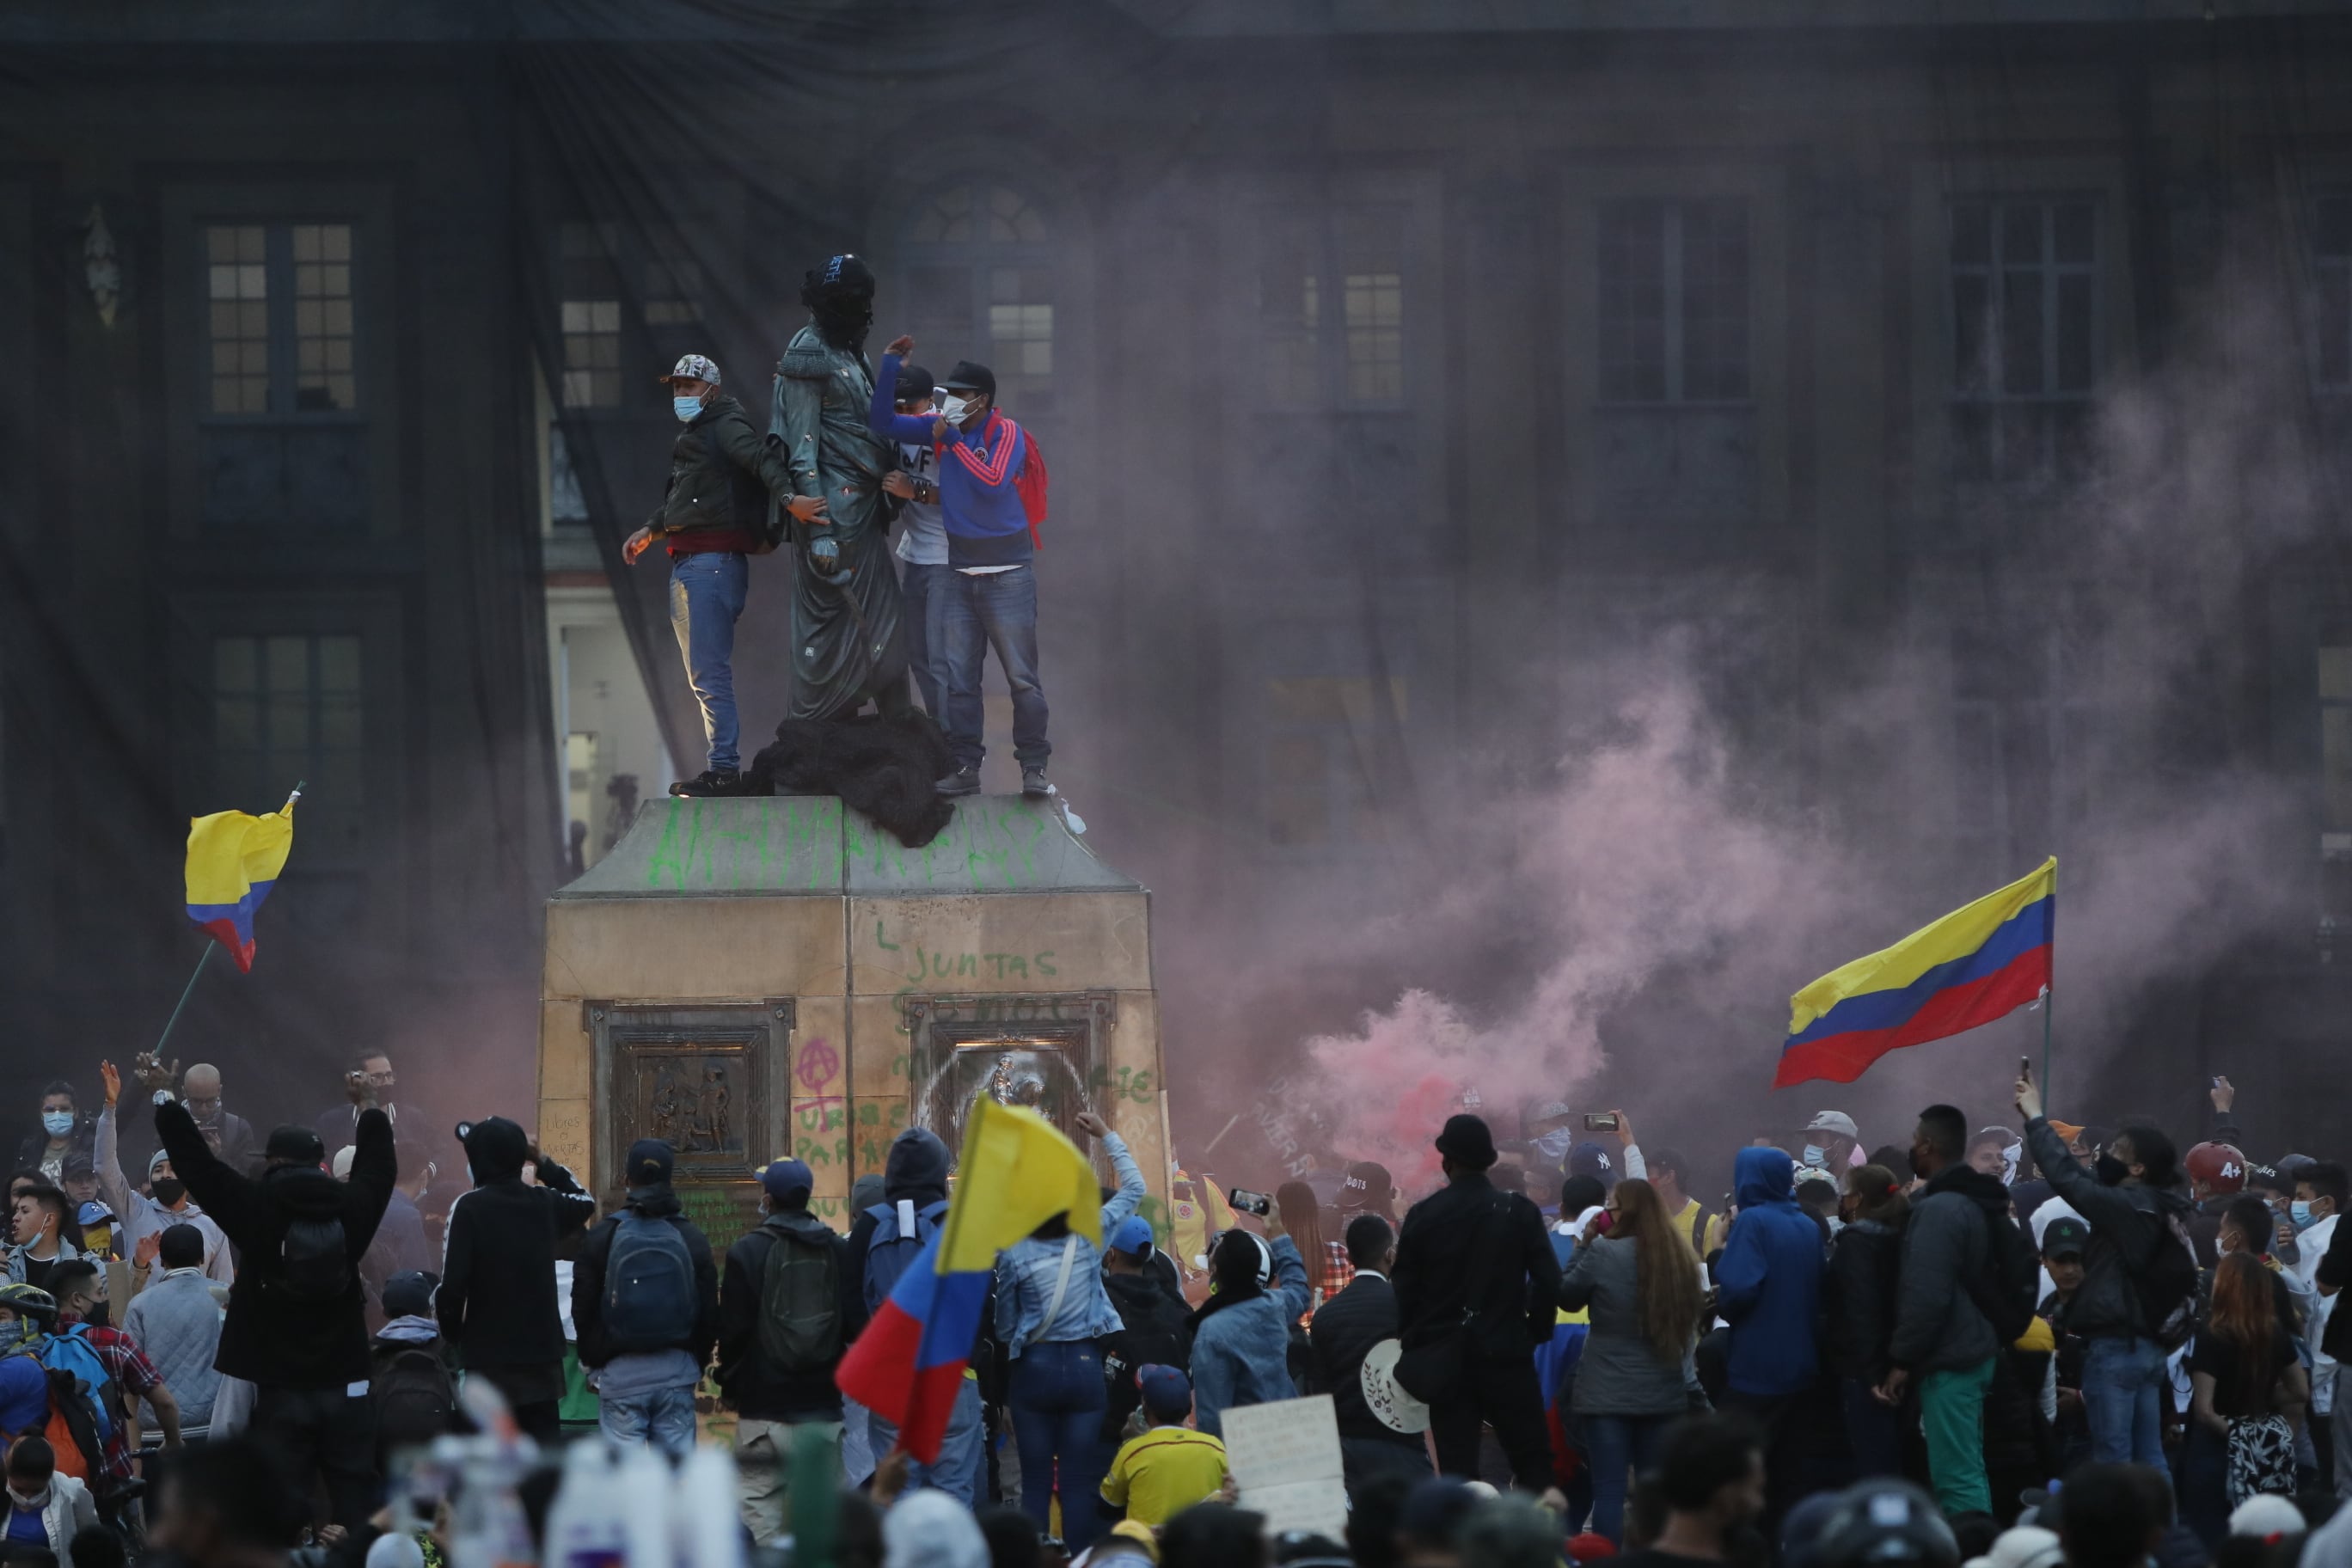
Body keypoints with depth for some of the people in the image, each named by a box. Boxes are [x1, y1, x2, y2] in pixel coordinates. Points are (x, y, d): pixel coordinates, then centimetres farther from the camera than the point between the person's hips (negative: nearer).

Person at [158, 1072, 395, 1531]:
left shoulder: (256, 1207, -9)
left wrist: (166, 1102, 13)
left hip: (280, 1390, -3)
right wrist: (369, 1108, 39)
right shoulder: (349, 1207, 1)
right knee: (356, 1508, 3)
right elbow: (379, 1164, 22)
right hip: (345, 1389, 3)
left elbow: (193, 1159, -1)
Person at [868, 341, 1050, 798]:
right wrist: (890, 365, 0)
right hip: (961, 572, 6)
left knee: (1021, 676, -6)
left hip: (1007, 572, -6)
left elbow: (994, 483, -23)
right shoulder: (944, 428, 7)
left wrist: (954, 442, -17)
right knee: (958, 678, 4)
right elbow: (885, 425, 9)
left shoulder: (1007, 434, -8)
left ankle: (1034, 768, -2)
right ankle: (965, 769, 8)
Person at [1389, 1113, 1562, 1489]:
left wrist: (1413, 1353, 8)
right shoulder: (1519, 1211, -4)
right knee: (1533, 1463, 6)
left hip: (1445, 1358, 1)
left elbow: (1404, 1291, -1)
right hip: (1507, 1354, -1)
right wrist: (1537, 1330, 7)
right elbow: (1549, 1281, -8)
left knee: (1457, 1470, 2)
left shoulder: (1422, 1216, -2)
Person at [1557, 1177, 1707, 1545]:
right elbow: (1691, 1321, 13)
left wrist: (1583, 1245, 6)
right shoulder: (1680, 1258, 4)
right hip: (1665, 1394, 4)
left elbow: (1567, 1297, 2)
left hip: (1607, 1394, -4)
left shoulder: (1603, 1252, -12)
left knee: (1609, 1489, -3)